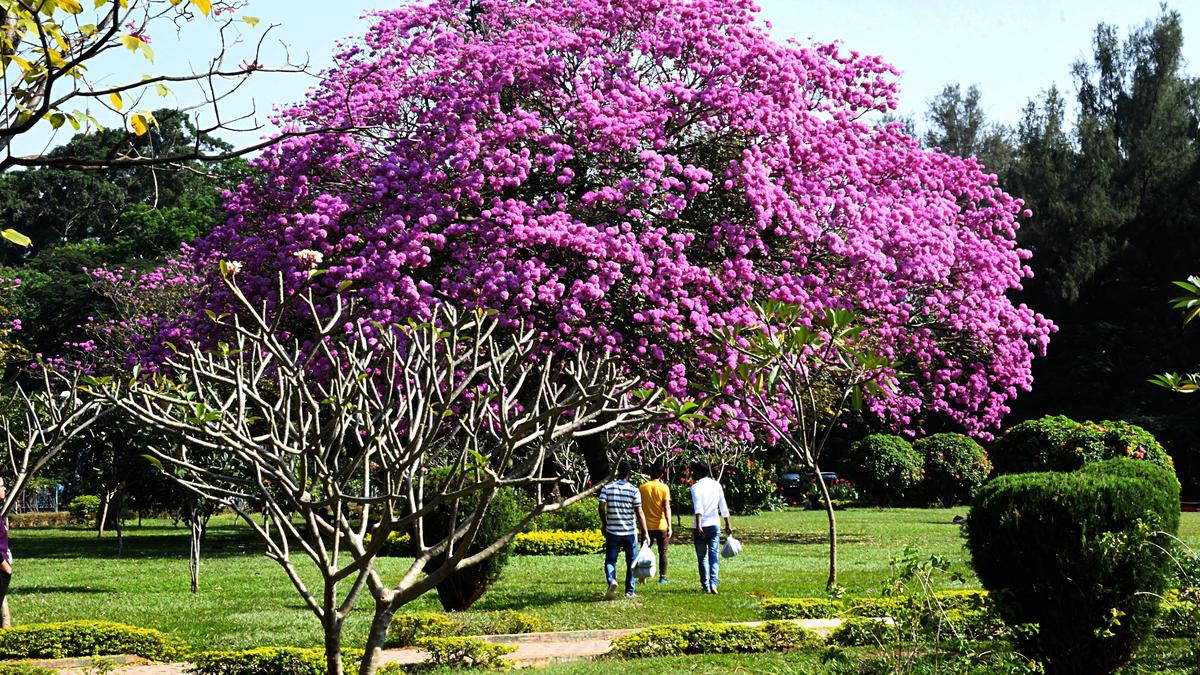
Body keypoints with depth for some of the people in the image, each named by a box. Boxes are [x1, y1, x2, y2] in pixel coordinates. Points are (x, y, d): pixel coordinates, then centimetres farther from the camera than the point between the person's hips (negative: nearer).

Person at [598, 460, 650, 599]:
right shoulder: (634, 490, -5)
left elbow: (601, 508, -9)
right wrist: (645, 534, -4)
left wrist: (604, 524, 9)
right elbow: (639, 513, -7)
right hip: (630, 532, 0)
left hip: (612, 532, 0)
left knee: (610, 560, 6)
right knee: (631, 562, 13)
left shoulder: (607, 488, -2)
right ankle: (629, 591, 15)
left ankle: (612, 581, -22)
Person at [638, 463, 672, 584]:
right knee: (663, 552, 8)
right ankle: (662, 577, 7)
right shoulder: (664, 488, -8)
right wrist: (669, 526, -12)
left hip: (647, 525, 2)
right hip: (661, 525, -2)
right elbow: (667, 508, -12)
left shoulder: (642, 487, 0)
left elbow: (639, 507, 6)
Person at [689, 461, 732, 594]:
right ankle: (713, 582, -17)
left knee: (702, 557, 9)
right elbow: (723, 507, 9)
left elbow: (698, 507, -19)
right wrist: (728, 525, 16)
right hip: (715, 525, 3)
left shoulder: (696, 487, -7)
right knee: (714, 555, 2)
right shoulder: (716, 485, 8)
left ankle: (705, 585, 12)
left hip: (701, 526, -3)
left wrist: (698, 527, -25)